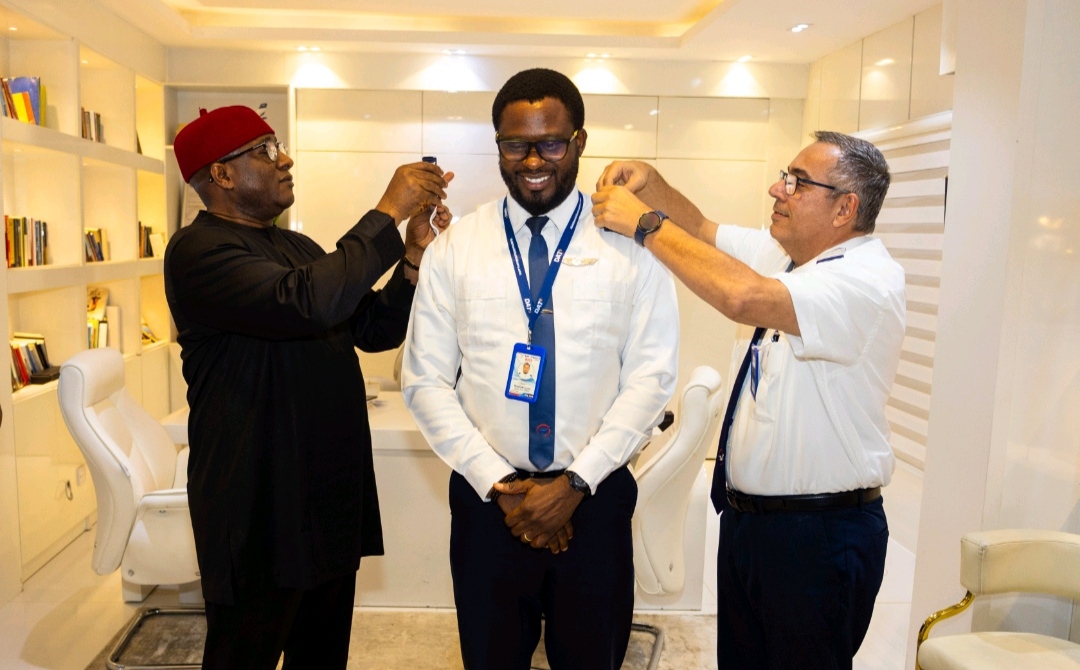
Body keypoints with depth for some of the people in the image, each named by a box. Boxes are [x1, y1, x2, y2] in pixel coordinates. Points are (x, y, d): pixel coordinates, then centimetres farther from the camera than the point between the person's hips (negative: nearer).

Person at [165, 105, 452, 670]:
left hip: (332, 497, 8)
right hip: (262, 511, -8)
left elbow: (375, 330, 12)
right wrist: (389, 212, -23)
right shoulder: (199, 250, -14)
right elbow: (308, 303, -31)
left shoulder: (299, 248, 13)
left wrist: (414, 252, -3)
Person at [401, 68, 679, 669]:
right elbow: (426, 381, -2)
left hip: (595, 496, 0)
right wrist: (497, 483, -9)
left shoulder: (631, 244, -4)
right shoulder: (453, 249, -2)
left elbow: (652, 377, -6)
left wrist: (577, 482, -12)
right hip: (487, 498, 1)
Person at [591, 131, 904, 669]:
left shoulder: (870, 280, -21)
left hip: (820, 538, -8)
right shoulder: (784, 254, 6)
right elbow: (702, 231, 17)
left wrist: (645, 222, -26)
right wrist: (649, 183, -2)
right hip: (743, 517, 8)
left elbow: (743, 297, -36)